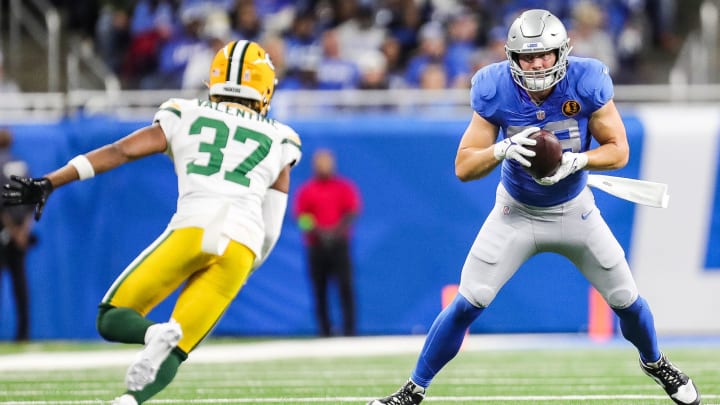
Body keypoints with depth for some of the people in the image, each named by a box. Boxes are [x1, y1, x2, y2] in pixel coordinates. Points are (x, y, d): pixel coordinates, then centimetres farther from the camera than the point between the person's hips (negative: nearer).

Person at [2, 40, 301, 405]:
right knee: (174, 352, 3)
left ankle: (156, 334, -25)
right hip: (243, 241, 2)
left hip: (193, 228, -2)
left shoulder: (185, 119, 21)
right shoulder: (277, 144, 26)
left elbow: (119, 152, 11)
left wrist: (47, 184, 8)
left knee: (111, 320, 10)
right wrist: (242, 271, 38)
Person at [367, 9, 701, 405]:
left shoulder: (586, 83, -23)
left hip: (575, 211, 1)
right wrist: (504, 149, -38)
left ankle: (654, 363, 40)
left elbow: (618, 150, -15)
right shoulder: (496, 91, -22)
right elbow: (463, 168, -19)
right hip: (516, 214, -1)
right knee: (466, 304, -9)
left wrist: (576, 161, -33)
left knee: (626, 299, 9)